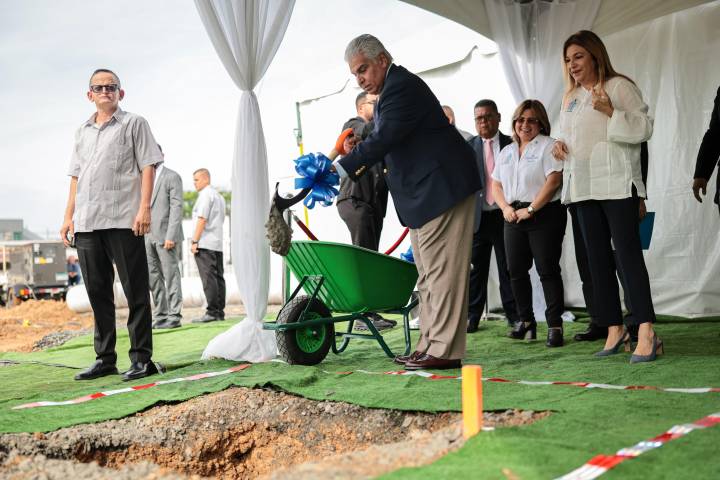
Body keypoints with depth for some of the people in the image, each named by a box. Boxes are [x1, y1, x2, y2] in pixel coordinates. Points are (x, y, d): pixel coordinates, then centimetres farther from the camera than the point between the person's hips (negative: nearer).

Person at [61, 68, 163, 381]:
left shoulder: (134, 124, 6)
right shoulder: (82, 132, 21)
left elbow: (148, 166, -2)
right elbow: (76, 176, 22)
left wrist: (144, 208, -13)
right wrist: (69, 216, 13)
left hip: (123, 220, -6)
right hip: (86, 224, 6)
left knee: (135, 291, -3)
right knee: (97, 292, 9)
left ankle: (141, 358, 0)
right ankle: (105, 359, 16)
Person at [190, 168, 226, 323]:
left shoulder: (205, 194, -7)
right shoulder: (219, 196, 23)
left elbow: (202, 219, -15)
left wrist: (194, 241, -15)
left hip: (205, 244, -9)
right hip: (218, 243, 10)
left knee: (208, 278, -11)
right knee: (218, 277, 6)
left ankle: (212, 312, -15)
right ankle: (220, 312, 6)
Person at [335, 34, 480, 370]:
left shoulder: (402, 87, -15)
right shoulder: (392, 89, 18)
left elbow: (384, 138, -24)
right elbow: (387, 142, 19)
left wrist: (341, 169, -24)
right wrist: (358, 164, 5)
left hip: (441, 189, -11)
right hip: (424, 194, 11)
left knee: (441, 272, -8)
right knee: (429, 275, 12)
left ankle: (444, 350, -5)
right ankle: (429, 346, 18)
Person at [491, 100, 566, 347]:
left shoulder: (547, 146, -2)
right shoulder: (506, 151, 18)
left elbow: (553, 181, -13)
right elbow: (495, 184, 16)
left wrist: (530, 209, -15)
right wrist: (506, 207, -2)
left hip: (544, 215, -6)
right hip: (514, 217, 6)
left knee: (548, 270, -7)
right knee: (516, 270, 6)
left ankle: (555, 325, -4)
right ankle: (525, 320, 19)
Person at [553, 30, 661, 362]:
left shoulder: (619, 86, -2)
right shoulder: (570, 98, 18)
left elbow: (644, 128, -8)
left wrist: (612, 112, -21)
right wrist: (559, 146, 5)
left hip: (616, 183, -7)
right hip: (584, 187, 7)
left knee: (627, 253, -12)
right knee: (597, 260, 7)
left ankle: (646, 334, -13)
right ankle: (614, 330, 14)